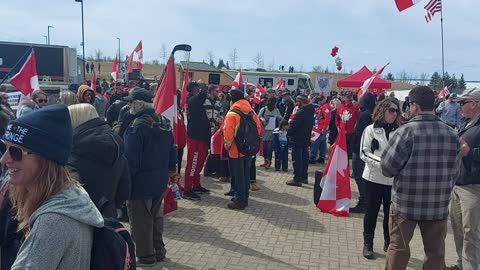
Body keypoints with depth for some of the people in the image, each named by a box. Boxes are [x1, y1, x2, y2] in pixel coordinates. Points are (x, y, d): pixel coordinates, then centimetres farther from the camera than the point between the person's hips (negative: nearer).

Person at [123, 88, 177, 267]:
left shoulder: (137, 126, -22)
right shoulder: (163, 121, 4)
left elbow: (130, 158, -22)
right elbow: (171, 149, 13)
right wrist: (171, 168, 23)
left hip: (141, 182, -8)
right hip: (160, 180, 8)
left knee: (140, 220, 5)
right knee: (156, 216, 21)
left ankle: (146, 257, 16)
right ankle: (159, 252, 32)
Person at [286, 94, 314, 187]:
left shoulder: (301, 112, -21)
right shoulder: (310, 111, 7)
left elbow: (293, 125, -20)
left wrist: (289, 134, -5)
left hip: (298, 139, -9)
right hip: (306, 139, 9)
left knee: (297, 159, -3)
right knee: (304, 158, 16)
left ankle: (297, 179, 0)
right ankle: (304, 177, 25)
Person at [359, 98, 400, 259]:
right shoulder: (371, 129, -2)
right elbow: (364, 153, -7)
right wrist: (382, 162, -19)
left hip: (393, 179, 2)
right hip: (373, 178, -1)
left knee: (390, 213, 11)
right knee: (371, 212, 9)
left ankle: (389, 243, 30)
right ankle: (368, 244, 24)